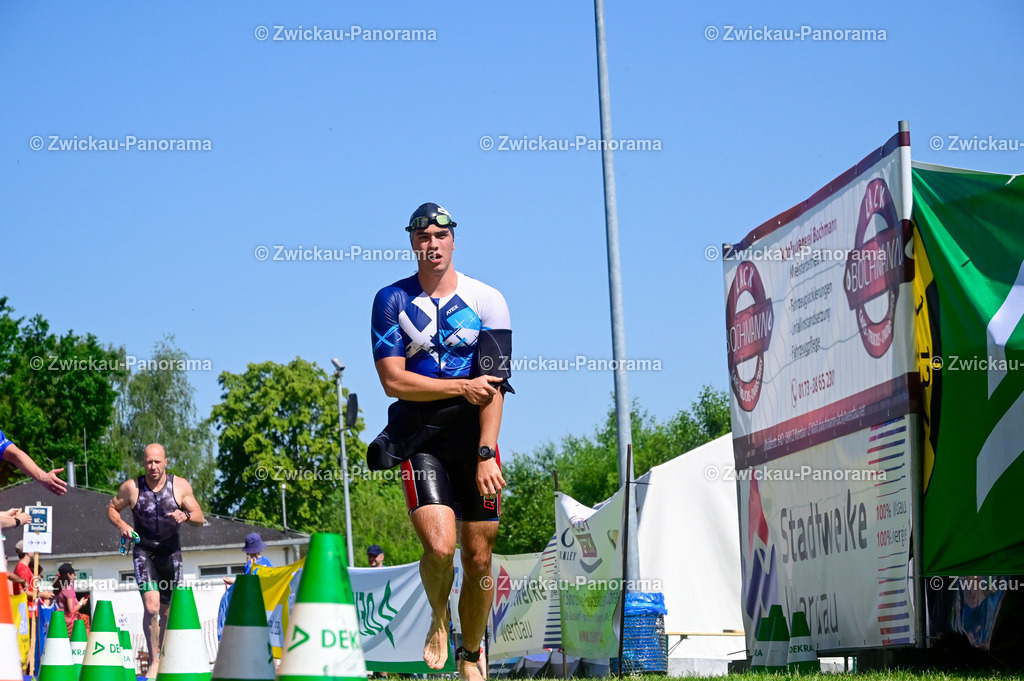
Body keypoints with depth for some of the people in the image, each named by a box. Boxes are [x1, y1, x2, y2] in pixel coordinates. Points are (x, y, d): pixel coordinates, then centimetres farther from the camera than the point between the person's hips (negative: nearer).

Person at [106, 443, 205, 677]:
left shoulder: (180, 486, -5)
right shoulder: (131, 487, -7)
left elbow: (200, 518, -2)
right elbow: (111, 509, 7)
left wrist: (185, 515, -24)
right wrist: (121, 524, -14)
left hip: (171, 553, 2)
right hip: (144, 552, -2)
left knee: (166, 611, 11)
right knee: (151, 607, -19)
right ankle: (154, 661, -10)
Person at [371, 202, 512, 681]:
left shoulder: (486, 300, 0)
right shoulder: (391, 301, 2)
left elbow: (492, 387, -7)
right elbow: (393, 381, -4)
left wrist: (486, 455, -15)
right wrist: (461, 388, -11)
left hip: (474, 438, 1)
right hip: (420, 439, -1)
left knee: (479, 558, 1)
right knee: (439, 546, -19)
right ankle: (438, 620, 11)